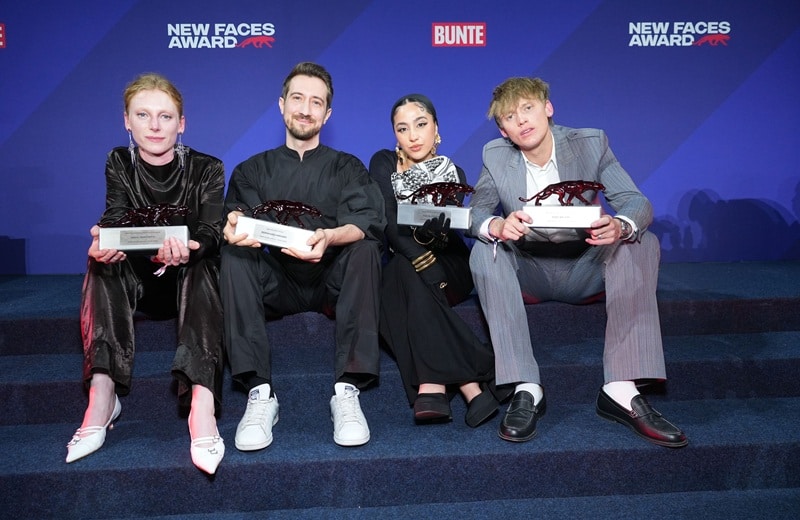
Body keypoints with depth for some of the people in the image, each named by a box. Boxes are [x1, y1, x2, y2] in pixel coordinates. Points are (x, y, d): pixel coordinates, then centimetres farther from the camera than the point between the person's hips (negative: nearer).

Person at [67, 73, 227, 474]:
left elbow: (212, 232, -20)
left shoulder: (206, 169, -6)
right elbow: (114, 220, -15)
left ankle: (201, 402, -51)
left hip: (191, 280, -2)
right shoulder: (119, 164, 1)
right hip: (137, 282, 2)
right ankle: (103, 393, -37)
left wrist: (186, 249, -45)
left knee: (201, 266, -34)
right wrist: (103, 243, -41)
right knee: (102, 261, -27)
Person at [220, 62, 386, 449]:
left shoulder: (348, 168, 12)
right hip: (276, 284, 1)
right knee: (233, 256, -26)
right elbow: (237, 224, -1)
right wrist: (235, 229, -28)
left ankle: (347, 391, -31)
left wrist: (330, 237, -32)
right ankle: (260, 392, -30)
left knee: (365, 249, -29)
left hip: (333, 282, -1)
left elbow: (367, 224, -8)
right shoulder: (252, 170, 16)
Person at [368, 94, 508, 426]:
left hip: (448, 266, 0)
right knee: (403, 270, -35)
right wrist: (425, 263, -29)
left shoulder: (452, 174, 5)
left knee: (403, 276, -33)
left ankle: (433, 388, -44)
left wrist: (432, 228, -39)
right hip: (399, 270, 1)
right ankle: (470, 385, -42)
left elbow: (445, 233, -13)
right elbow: (389, 225, -13)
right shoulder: (383, 163, 4)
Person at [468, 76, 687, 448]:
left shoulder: (591, 143, -7)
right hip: (528, 275, 0)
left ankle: (621, 389, -30)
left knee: (642, 242, -25)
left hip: (583, 272, 0)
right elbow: (475, 212, -13)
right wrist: (497, 226, -38)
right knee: (485, 250, -28)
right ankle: (526, 389, -30)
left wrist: (620, 227, -40)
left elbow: (638, 203, -15)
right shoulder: (495, 156, -4)